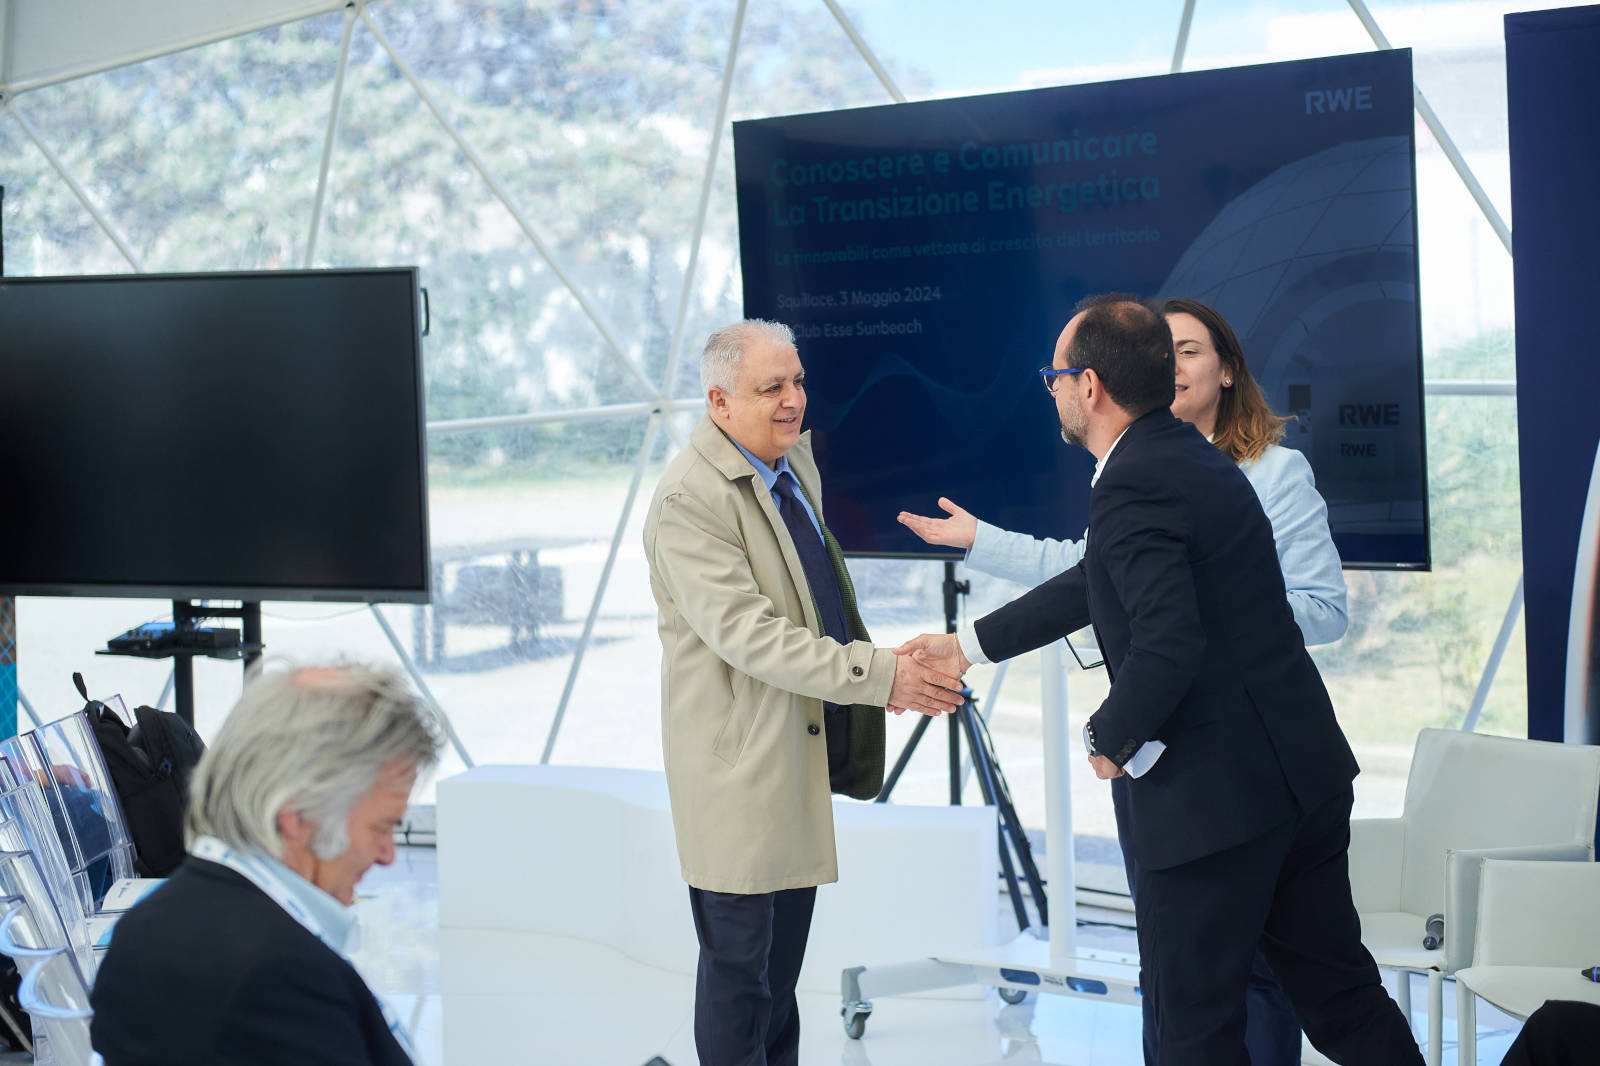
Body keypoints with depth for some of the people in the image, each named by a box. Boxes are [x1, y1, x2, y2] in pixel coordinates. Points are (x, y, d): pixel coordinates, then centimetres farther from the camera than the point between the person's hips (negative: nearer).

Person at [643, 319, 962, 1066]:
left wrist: (886, 665, 15)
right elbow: (746, 632, -27)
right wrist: (879, 675, -30)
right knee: (739, 964, 0)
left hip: (806, 745, 9)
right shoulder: (688, 500, -20)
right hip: (741, 757, -9)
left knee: (784, 963, 17)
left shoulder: (796, 460, 8)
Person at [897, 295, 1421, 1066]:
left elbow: (1168, 641, -28)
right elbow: (1097, 584, 25)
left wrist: (1111, 740, -11)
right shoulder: (1191, 459, 13)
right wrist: (970, 646, 30)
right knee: (1335, 989, 15)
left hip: (1214, 796, -9)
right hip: (1303, 772, 9)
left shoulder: (1132, 486, -17)